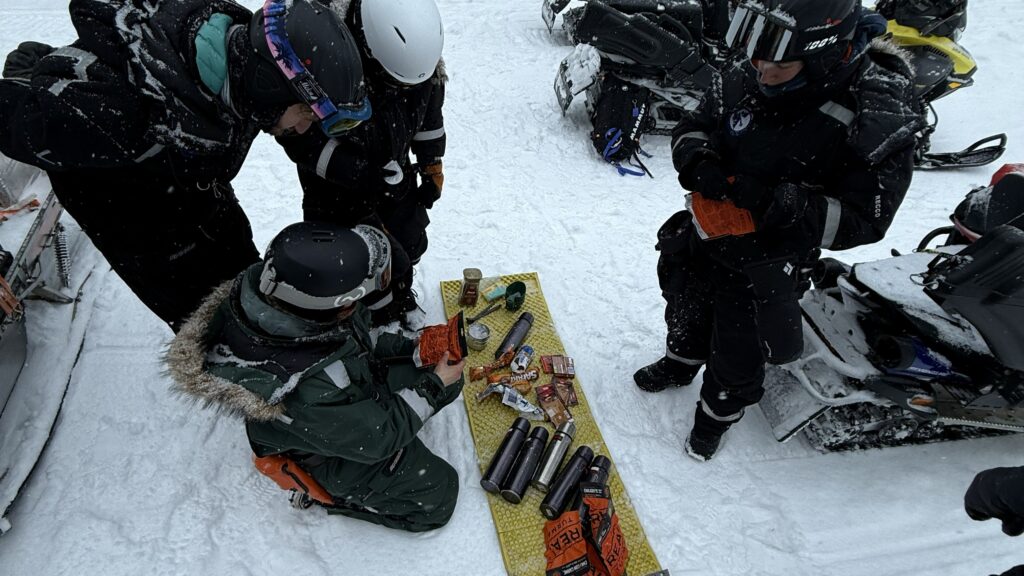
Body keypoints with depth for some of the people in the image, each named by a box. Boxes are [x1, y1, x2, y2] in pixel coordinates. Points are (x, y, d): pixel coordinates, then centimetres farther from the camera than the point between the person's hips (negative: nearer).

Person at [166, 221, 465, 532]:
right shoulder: (310, 392, -45)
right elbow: (377, 439, -26)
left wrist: (412, 347, -9)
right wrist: (432, 388, -17)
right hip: (334, 453, -6)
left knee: (449, 378, 9)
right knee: (438, 496, 3)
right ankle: (338, 494, 13)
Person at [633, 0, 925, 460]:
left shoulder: (880, 117, -26)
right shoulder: (745, 78, -15)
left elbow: (864, 220, -24)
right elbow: (693, 127, 0)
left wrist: (777, 202, -39)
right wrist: (696, 161, -24)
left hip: (769, 257, -5)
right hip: (704, 228, 5)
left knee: (738, 346, 11)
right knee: (685, 302, 27)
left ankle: (720, 410, 44)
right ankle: (681, 362, 60)